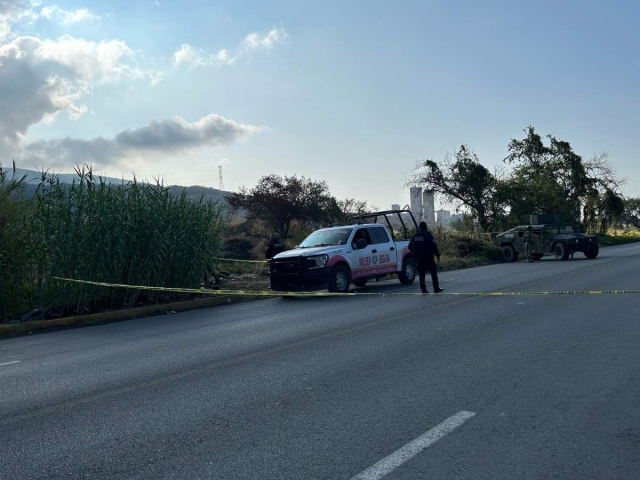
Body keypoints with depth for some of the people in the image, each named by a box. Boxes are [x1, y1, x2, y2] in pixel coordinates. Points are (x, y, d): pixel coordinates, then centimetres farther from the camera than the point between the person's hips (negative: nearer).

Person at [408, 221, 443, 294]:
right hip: (428, 258, -4)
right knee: (433, 273, 9)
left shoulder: (414, 236, 8)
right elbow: (434, 246, -13)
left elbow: (410, 247, 12)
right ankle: (436, 288, 12)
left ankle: (423, 290, 1)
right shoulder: (428, 235, -8)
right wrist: (438, 255, -6)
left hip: (419, 259, 4)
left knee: (421, 275, 6)